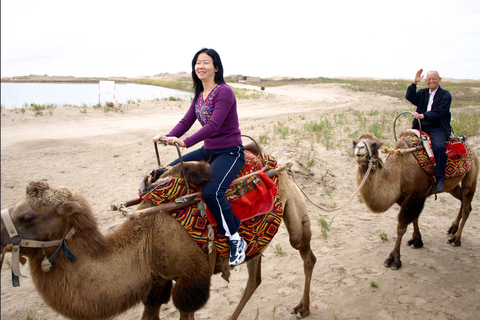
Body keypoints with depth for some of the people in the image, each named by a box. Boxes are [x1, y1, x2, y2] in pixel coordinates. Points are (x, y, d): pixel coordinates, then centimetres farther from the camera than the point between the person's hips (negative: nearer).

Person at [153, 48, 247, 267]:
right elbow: (186, 121, 7)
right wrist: (168, 137, -11)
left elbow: (214, 125, -25)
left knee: (211, 192, -31)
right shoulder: (199, 95, 12)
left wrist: (185, 142, -34)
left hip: (230, 152, -9)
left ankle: (236, 240, -13)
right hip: (208, 150, 9)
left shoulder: (224, 92, -14)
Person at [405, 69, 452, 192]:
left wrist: (422, 116, -23)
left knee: (439, 146, -32)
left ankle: (440, 178, -23)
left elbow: (439, 113, -12)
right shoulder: (423, 93, 16)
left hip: (437, 128, -5)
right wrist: (414, 83, -11)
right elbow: (410, 97, -2)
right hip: (420, 126, 5)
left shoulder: (445, 95, 1)